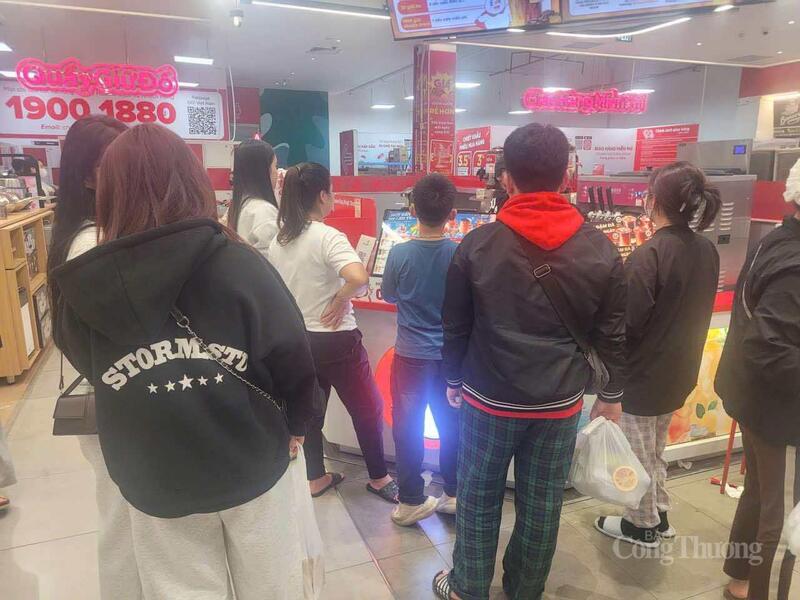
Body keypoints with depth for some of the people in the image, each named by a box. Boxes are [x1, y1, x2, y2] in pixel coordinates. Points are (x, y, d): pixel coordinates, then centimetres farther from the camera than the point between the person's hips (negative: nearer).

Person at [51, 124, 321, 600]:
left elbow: (89, 368, 4)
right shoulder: (239, 264, -18)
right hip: (251, 466, -1)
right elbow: (293, 360, -13)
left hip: (153, 482, 2)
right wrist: (297, 424, 6)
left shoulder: (84, 287, -11)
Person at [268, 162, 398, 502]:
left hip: (296, 338, 7)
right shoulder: (327, 237, -19)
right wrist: (340, 301, -19)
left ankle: (315, 478, 32)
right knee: (368, 409, 12)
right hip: (334, 339, -7)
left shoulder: (278, 240, 4)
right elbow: (359, 278, -36)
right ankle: (379, 478, 27)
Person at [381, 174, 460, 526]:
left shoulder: (400, 254, -14)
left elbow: (388, 296, 1)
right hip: (451, 356, 2)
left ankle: (411, 502, 22)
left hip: (410, 355, -1)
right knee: (452, 426, 18)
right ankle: (454, 494, 31)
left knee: (408, 427, 12)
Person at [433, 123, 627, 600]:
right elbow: (613, 334, 1)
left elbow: (456, 326, -2)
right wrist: (612, 394, 15)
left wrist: (454, 381, 13)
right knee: (542, 504, 17)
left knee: (478, 498, 16)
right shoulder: (602, 250, -6)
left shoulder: (477, 245, -9)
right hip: (561, 403, 2)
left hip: (488, 399, -1)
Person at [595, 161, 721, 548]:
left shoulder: (648, 256, -25)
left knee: (638, 454, 12)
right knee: (655, 450, 25)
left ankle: (642, 525, 30)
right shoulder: (707, 251, 0)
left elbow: (626, 324, -22)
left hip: (644, 374, -8)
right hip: (679, 371, 8)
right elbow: (697, 310, 10)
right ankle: (658, 515, 39)